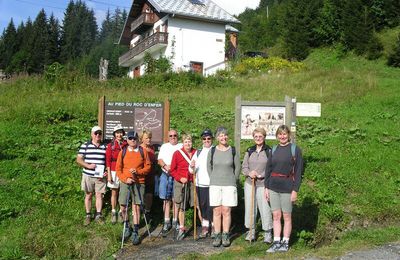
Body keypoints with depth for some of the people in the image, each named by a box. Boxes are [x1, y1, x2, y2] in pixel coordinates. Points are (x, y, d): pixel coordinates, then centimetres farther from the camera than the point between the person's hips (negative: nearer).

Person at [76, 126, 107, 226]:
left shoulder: (105, 147, 8)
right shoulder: (85, 146, 2)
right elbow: (78, 159, -1)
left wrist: (107, 172, -3)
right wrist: (88, 166, -15)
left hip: (101, 176, 1)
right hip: (88, 175, -1)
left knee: (99, 195, 2)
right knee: (88, 195, 8)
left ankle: (98, 215, 12)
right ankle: (88, 215, 18)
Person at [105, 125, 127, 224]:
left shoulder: (126, 145, 2)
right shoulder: (110, 145, 2)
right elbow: (108, 161, 1)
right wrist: (109, 174, -4)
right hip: (114, 171, 0)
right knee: (114, 193, 7)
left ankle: (121, 213, 12)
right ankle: (113, 213, 15)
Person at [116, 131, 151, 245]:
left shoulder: (143, 151, 3)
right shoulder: (123, 152, 5)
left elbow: (148, 166, 3)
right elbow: (118, 169, 4)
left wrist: (138, 171, -13)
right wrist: (125, 179, -10)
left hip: (139, 182, -1)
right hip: (125, 182, 1)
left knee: (136, 207, -2)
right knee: (123, 206, 3)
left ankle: (135, 233, 7)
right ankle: (127, 226, 29)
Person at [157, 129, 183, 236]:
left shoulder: (181, 147, 7)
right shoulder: (164, 146, 15)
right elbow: (159, 160, 7)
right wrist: (165, 166, -13)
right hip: (166, 175, 2)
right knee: (166, 199, 3)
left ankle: (175, 221, 10)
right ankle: (166, 222, 8)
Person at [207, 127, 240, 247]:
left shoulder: (233, 150, 0)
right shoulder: (212, 151, 2)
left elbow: (238, 167, 9)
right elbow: (209, 167, 12)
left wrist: (233, 180, 10)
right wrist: (214, 179, 11)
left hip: (229, 185, -1)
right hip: (215, 185, 1)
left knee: (226, 211, 1)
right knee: (216, 211, 3)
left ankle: (226, 236, 11)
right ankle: (217, 236, 12)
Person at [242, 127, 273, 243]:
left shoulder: (269, 151, -3)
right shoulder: (249, 151, 9)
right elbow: (244, 167, 9)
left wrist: (260, 175, -15)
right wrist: (249, 173, -11)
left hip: (263, 184, -4)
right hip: (249, 183, 4)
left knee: (265, 208, -3)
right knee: (249, 208, 8)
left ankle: (268, 233, 11)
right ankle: (251, 231, 21)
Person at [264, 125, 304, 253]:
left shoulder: (295, 149, -3)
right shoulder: (274, 149, 9)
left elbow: (298, 171, -6)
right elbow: (268, 169, 11)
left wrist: (295, 190, -11)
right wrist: (266, 187, 6)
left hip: (287, 187, -4)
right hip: (273, 187, 4)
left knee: (287, 216, 7)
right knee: (276, 216, 8)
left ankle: (285, 242, 19)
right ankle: (276, 243, 15)